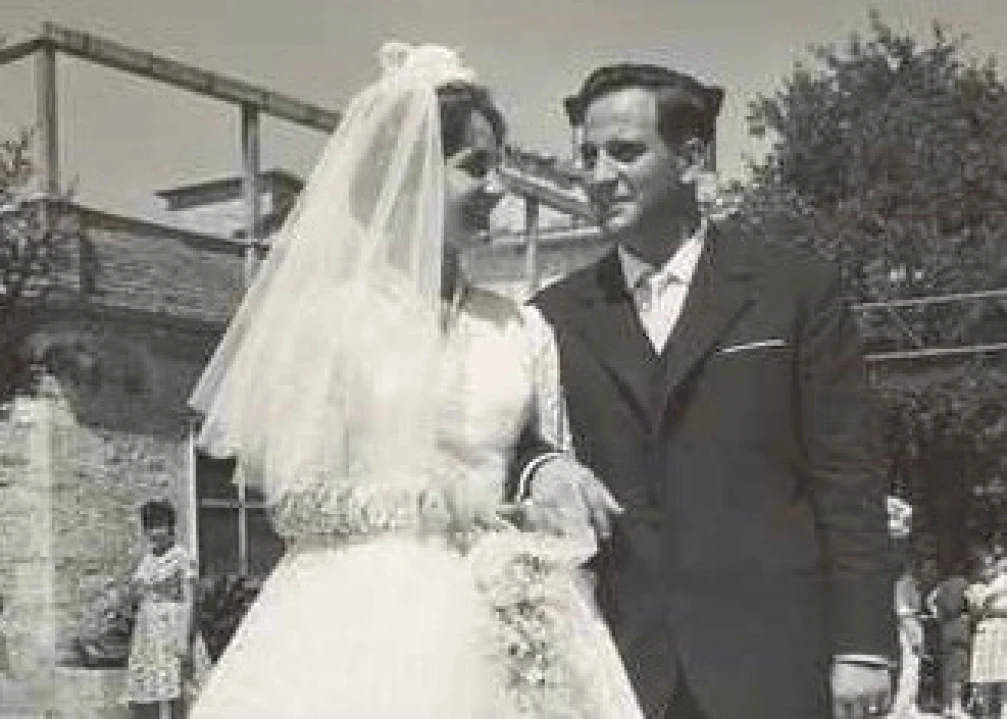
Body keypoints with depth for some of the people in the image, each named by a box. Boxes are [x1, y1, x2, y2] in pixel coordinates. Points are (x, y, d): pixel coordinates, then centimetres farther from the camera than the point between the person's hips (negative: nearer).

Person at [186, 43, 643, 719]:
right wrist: (448, 500, -12)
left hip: (500, 628, 3)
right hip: (369, 631, -3)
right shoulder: (330, 315, -2)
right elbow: (296, 499, -6)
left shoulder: (523, 330, 8)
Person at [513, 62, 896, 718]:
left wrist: (862, 646, -5)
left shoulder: (797, 287, 4)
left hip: (771, 661, -2)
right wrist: (535, 467, -12)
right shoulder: (556, 315, 11)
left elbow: (847, 479, 1)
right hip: (615, 659, 2)